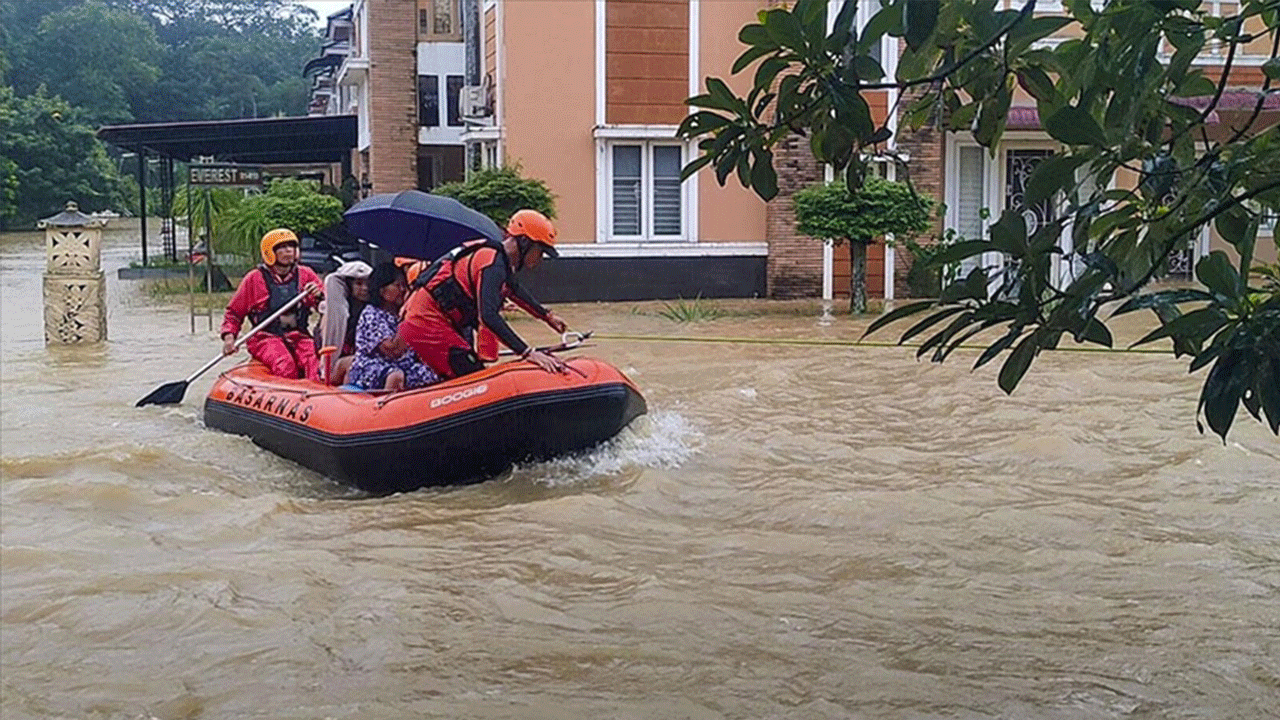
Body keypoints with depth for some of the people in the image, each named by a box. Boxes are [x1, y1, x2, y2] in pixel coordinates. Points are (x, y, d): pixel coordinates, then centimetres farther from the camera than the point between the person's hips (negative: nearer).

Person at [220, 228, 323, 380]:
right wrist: (229, 336, 0)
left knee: (313, 361, -31)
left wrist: (319, 295, -4)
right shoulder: (254, 278, 9)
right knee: (285, 365, -34)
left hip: (298, 335, 2)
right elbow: (234, 312, 16)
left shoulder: (305, 274, 15)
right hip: (266, 337, -2)